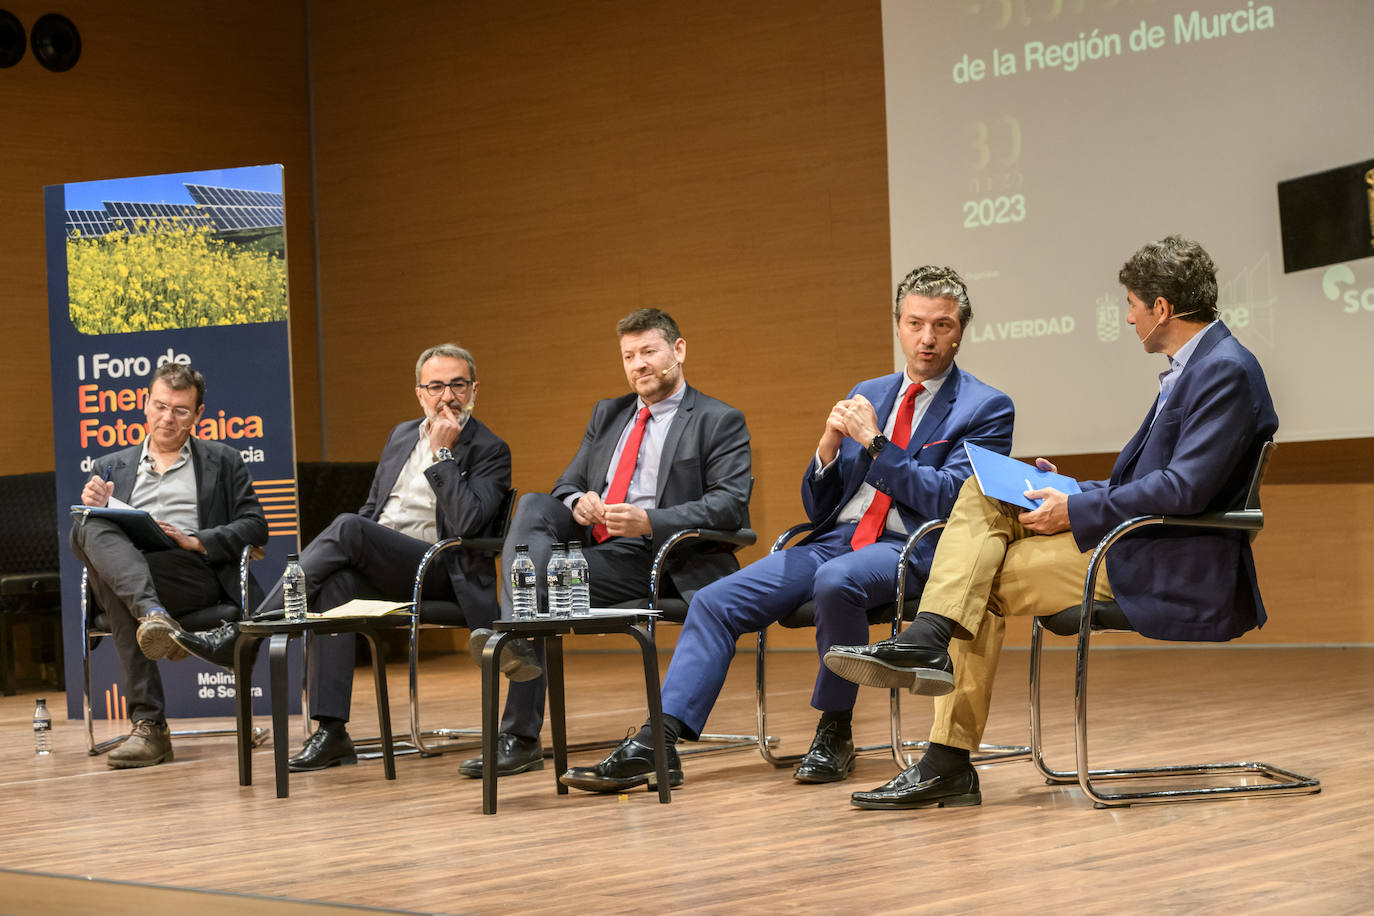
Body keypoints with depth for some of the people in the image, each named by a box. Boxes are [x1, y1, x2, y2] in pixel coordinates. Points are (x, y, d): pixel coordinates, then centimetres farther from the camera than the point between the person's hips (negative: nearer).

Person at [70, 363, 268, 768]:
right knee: (92, 527, -34)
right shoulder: (112, 467, 29)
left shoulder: (223, 461, 23)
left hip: (196, 574, -3)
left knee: (107, 574, -36)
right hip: (124, 575, 3)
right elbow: (81, 545, 20)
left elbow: (254, 527, 10)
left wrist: (196, 541, -8)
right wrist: (90, 506, -3)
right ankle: (153, 615, -54)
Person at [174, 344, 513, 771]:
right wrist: (341, 554, 5)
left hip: (440, 571, -6)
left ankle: (240, 636, -26)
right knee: (337, 582, -31)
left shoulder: (490, 451, 1)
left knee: (347, 527, -30)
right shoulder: (402, 435, 22)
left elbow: (466, 522, -15)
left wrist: (442, 452, -12)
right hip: (378, 566, 6)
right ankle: (331, 732, -34)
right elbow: (372, 507, 25)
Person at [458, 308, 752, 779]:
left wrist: (649, 522, -22)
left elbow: (730, 504, -9)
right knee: (533, 506, -24)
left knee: (542, 565, -29)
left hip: (655, 561, -6)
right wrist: (577, 502, -5)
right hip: (594, 543, 6)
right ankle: (515, 636, -42)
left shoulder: (721, 422, 5)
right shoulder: (607, 414, 27)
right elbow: (566, 484, 24)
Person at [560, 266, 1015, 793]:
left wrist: (874, 443, -12)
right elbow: (817, 507, 17)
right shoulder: (868, 395, 19)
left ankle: (835, 734, -20)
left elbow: (947, 500, -11)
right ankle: (656, 745, -18)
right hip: (834, 540, 6)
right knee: (715, 601, -12)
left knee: (836, 581, -38)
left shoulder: (986, 408, 2)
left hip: (909, 550, -6)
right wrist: (829, 445, -3)